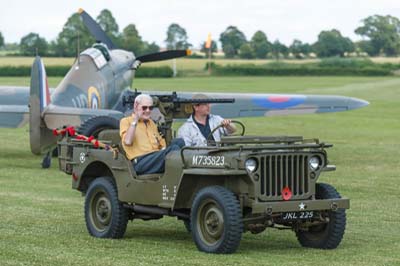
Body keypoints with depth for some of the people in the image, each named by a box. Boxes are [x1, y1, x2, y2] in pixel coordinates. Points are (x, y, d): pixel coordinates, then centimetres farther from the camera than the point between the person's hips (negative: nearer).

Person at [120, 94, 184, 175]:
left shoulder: (151, 123, 29)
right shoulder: (126, 121, 8)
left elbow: (162, 143, 30)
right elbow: (127, 141, -11)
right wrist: (135, 121, -9)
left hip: (156, 158, 7)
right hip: (140, 161, -7)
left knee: (179, 142, -24)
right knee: (174, 149, -32)